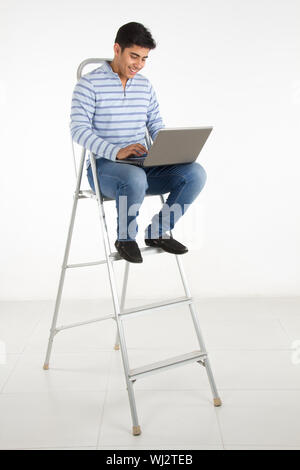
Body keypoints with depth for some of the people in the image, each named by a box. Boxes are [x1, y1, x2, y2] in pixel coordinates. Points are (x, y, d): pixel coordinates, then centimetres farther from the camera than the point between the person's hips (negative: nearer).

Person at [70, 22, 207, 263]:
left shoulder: (145, 85, 14)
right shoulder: (89, 84, -4)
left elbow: (157, 127, 16)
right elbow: (79, 130, -14)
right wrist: (116, 151, -30)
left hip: (143, 165, 6)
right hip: (104, 166, -5)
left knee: (196, 173, -18)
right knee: (136, 178, -40)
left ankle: (158, 231, 1)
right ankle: (125, 238, -11)